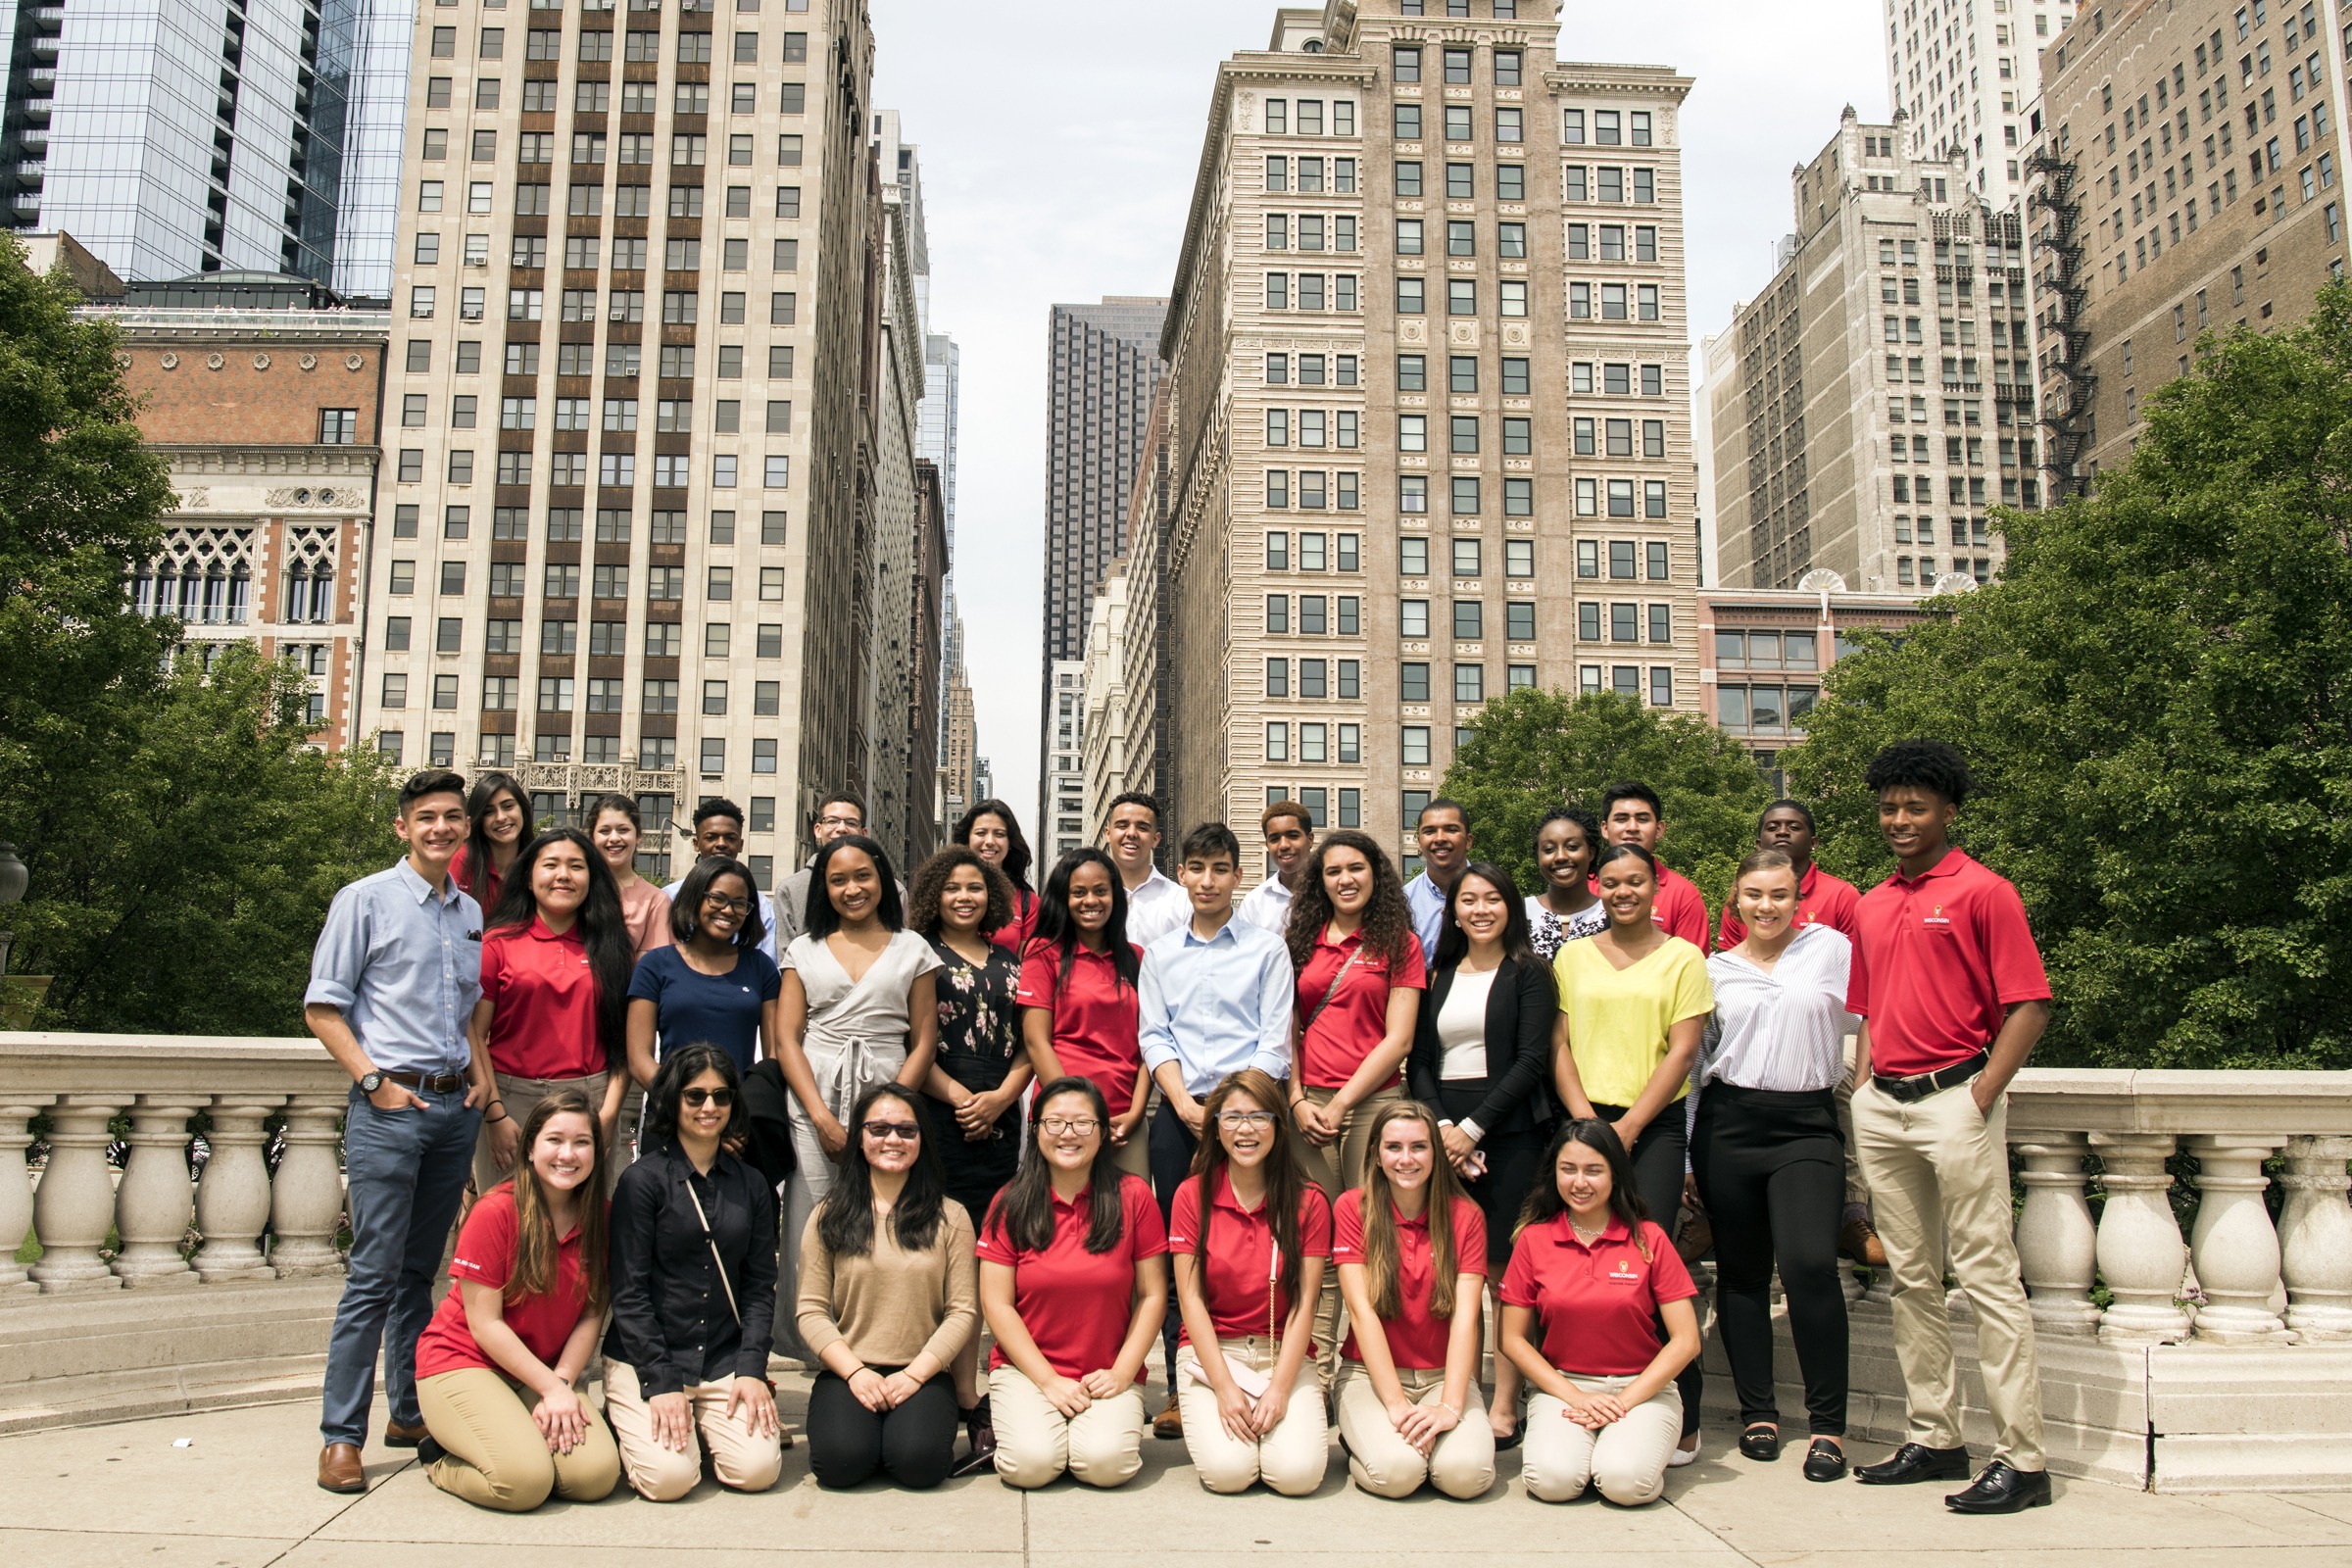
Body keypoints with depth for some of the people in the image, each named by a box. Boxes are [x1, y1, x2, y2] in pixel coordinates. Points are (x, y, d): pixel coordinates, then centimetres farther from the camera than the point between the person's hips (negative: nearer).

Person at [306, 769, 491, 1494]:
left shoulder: (470, 912, 15)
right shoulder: (366, 900, -1)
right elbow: (322, 1007, -3)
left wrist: (482, 1075, 9)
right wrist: (375, 1080, -11)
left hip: (455, 1107, 5)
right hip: (389, 1107, -5)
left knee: (421, 1270, 12)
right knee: (376, 1273, -8)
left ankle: (409, 1412, 21)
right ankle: (341, 1435, -1)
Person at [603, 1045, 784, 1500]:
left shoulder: (751, 1185, 9)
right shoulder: (641, 1181, -5)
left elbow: (760, 1286, 8)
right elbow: (628, 1292, -7)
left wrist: (752, 1369, -5)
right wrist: (661, 1383, -14)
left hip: (726, 1362, 4)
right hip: (643, 1361, -3)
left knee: (758, 1470, -16)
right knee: (669, 1476, -21)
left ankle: (701, 1427, 16)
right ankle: (626, 1426, 12)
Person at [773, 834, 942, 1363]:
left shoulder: (912, 949, 11)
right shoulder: (805, 949, 14)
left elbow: (924, 1042, 7)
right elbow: (786, 1038, 6)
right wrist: (822, 1117, -6)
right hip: (813, 1105, 1)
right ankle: (815, 1354, 6)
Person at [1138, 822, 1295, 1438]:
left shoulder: (1267, 949, 6)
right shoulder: (1160, 954, 15)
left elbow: (1274, 1041, 0)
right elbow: (1153, 1037, 8)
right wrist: (1186, 1105, -6)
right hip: (1178, 1111, 3)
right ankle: (1182, 1387, 7)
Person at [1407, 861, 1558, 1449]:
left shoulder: (1529, 974, 3)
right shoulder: (1439, 976, 16)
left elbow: (1532, 1060, -6)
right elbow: (1419, 1062, 11)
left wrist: (1474, 1126, -12)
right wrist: (1440, 1125, -6)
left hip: (1508, 1132, -4)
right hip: (1444, 1131, 4)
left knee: (1504, 1267, -5)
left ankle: (1506, 1405, 1)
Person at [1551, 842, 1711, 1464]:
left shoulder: (1683, 959, 4)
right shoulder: (1572, 957, 12)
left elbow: (1682, 1051, -2)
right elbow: (1559, 1046, 8)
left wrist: (1628, 1126, -8)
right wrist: (1586, 1121, -5)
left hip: (1654, 1126, -3)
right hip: (1582, 1122, 3)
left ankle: (1682, 1422, -1)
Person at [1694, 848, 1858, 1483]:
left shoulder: (1832, 949, 4)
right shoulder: (1715, 969, 10)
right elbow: (1694, 1057, 12)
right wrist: (1687, 1151, 10)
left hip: (1807, 1124, -2)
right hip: (1729, 1123, 3)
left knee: (1809, 1264, -17)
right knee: (1741, 1271, 7)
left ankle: (1829, 1423, -5)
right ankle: (1757, 1412, 19)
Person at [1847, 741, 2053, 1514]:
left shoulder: (1983, 892, -5)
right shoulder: (1872, 905, 16)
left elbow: (2029, 1005, -9)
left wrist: (1981, 1097, -15)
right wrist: (1865, 1087, 11)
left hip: (1954, 1097, -7)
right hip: (1883, 1104, 7)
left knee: (1987, 1275, -6)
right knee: (1911, 1279, 11)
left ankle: (2021, 1459, -1)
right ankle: (1933, 1438, 19)